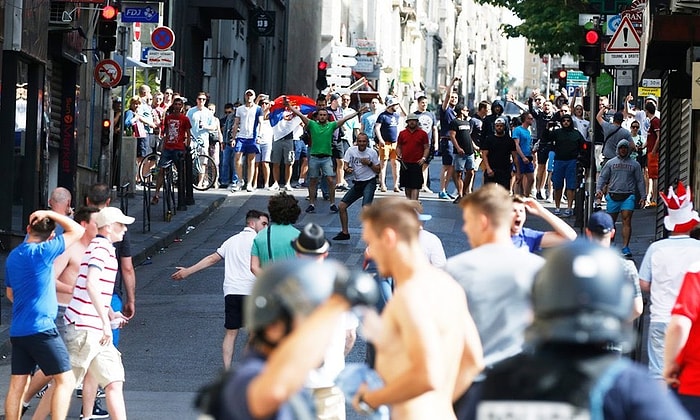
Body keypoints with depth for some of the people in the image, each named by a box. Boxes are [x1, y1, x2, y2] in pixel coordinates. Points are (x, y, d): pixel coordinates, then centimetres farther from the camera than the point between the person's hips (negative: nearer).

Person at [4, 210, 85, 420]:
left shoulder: (13, 255, 11)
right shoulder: (41, 252, -13)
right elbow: (77, 231, -11)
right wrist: (51, 215, -3)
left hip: (17, 330, 8)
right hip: (41, 328, -8)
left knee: (17, 385, 10)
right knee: (65, 380, -5)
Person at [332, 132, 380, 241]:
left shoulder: (372, 152, -5)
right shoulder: (351, 151, 1)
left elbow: (378, 170, -1)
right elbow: (345, 165, -4)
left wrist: (369, 163, -18)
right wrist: (347, 169, -27)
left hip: (369, 182, -5)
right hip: (357, 183, 5)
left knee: (366, 207, -25)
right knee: (341, 206, 2)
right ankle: (345, 233, 15)